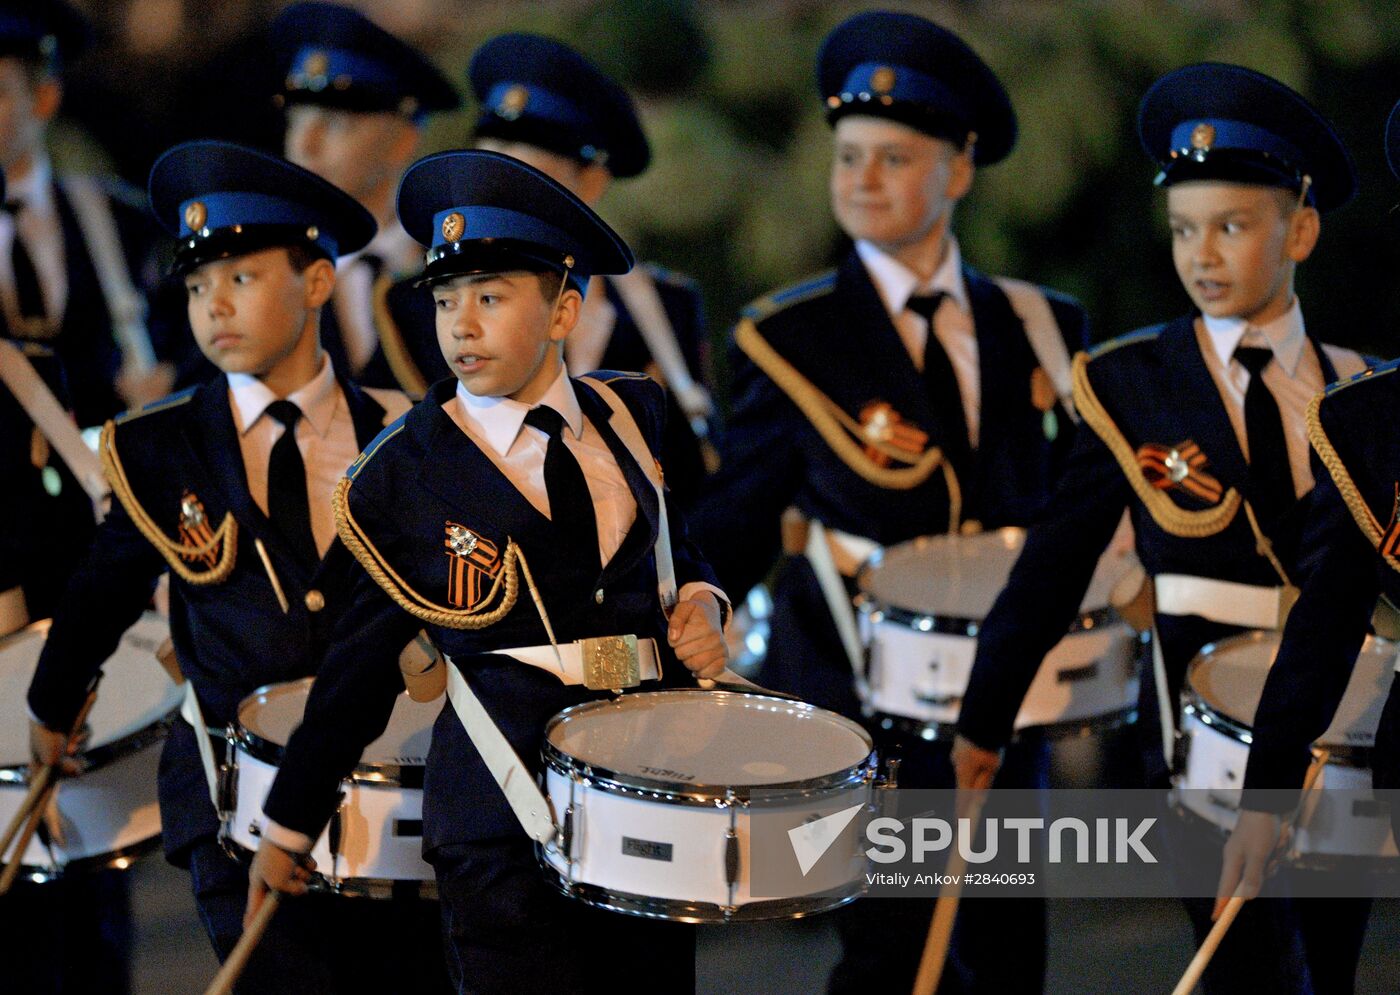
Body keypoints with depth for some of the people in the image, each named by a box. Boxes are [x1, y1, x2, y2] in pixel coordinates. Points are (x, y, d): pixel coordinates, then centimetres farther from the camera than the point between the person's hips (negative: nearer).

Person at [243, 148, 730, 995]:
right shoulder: (405, 472, -4)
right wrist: (290, 826, 8)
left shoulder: (630, 414, 6)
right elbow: (361, 664, 4)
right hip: (505, 820, -4)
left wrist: (698, 603, 2)